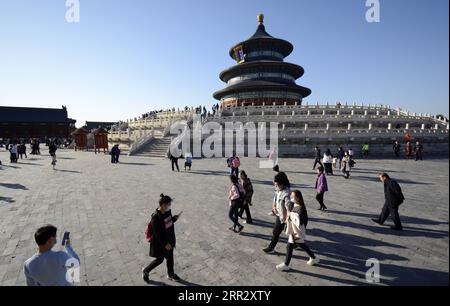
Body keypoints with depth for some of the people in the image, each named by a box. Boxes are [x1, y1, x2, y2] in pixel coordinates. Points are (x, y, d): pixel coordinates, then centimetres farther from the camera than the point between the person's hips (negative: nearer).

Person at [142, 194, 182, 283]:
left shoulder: (168, 211, -8)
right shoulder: (156, 217, -30)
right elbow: (157, 233, -24)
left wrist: (175, 218, -11)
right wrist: (165, 244, -19)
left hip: (169, 238, 7)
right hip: (160, 242, -7)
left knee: (170, 257, 21)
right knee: (159, 259, 12)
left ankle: (171, 274, 44)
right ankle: (145, 271, 40)